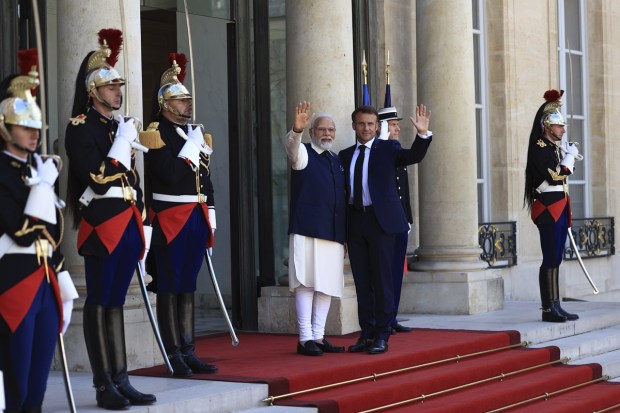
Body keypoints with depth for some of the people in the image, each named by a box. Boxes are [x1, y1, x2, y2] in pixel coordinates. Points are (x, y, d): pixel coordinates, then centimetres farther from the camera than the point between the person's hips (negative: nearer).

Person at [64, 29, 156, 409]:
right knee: (99, 303, -3)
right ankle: (104, 386, 1)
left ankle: (122, 381, 13)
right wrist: (124, 142, -12)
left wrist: (143, 223, 17)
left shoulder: (122, 127, 18)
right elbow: (99, 180, -16)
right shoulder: (80, 127, -6)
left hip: (129, 224, 8)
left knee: (116, 302, 10)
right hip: (102, 223, -8)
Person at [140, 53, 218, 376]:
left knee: (188, 286, 11)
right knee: (169, 287, -2)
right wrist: (192, 147, -13)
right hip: (171, 221, -7)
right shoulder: (156, 134, -7)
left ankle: (188, 351, 15)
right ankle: (174, 355, 1)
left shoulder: (196, 133, 17)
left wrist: (210, 217, 15)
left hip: (197, 218, 7)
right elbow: (170, 175, -18)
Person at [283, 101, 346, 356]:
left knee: (327, 285, 6)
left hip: (333, 231, 6)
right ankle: (305, 338, -5)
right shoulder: (303, 153, 1)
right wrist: (296, 130, -45)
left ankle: (318, 336, 13)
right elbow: (291, 145, -23)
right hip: (307, 229, -6)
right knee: (306, 282, -7)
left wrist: (346, 230, 15)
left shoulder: (337, 161, 18)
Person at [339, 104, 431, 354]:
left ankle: (382, 336, 2)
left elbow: (414, 156, -13)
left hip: (381, 220, -4)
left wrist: (423, 134, -31)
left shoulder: (388, 149, 4)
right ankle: (367, 334, 15)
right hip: (354, 221, 4)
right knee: (362, 281, 7)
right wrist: (342, 224, 4)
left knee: (382, 279, -2)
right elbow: (343, 189, 13)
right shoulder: (345, 155, 13)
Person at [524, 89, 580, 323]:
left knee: (556, 259, 9)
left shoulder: (555, 148, 17)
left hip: (559, 209, 10)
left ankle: (555, 306, 12)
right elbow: (554, 177, -20)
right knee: (550, 259, -9)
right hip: (548, 209, -10)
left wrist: (570, 157, 13)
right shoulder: (540, 148, -11)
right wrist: (570, 156, -11)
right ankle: (549, 309, -7)